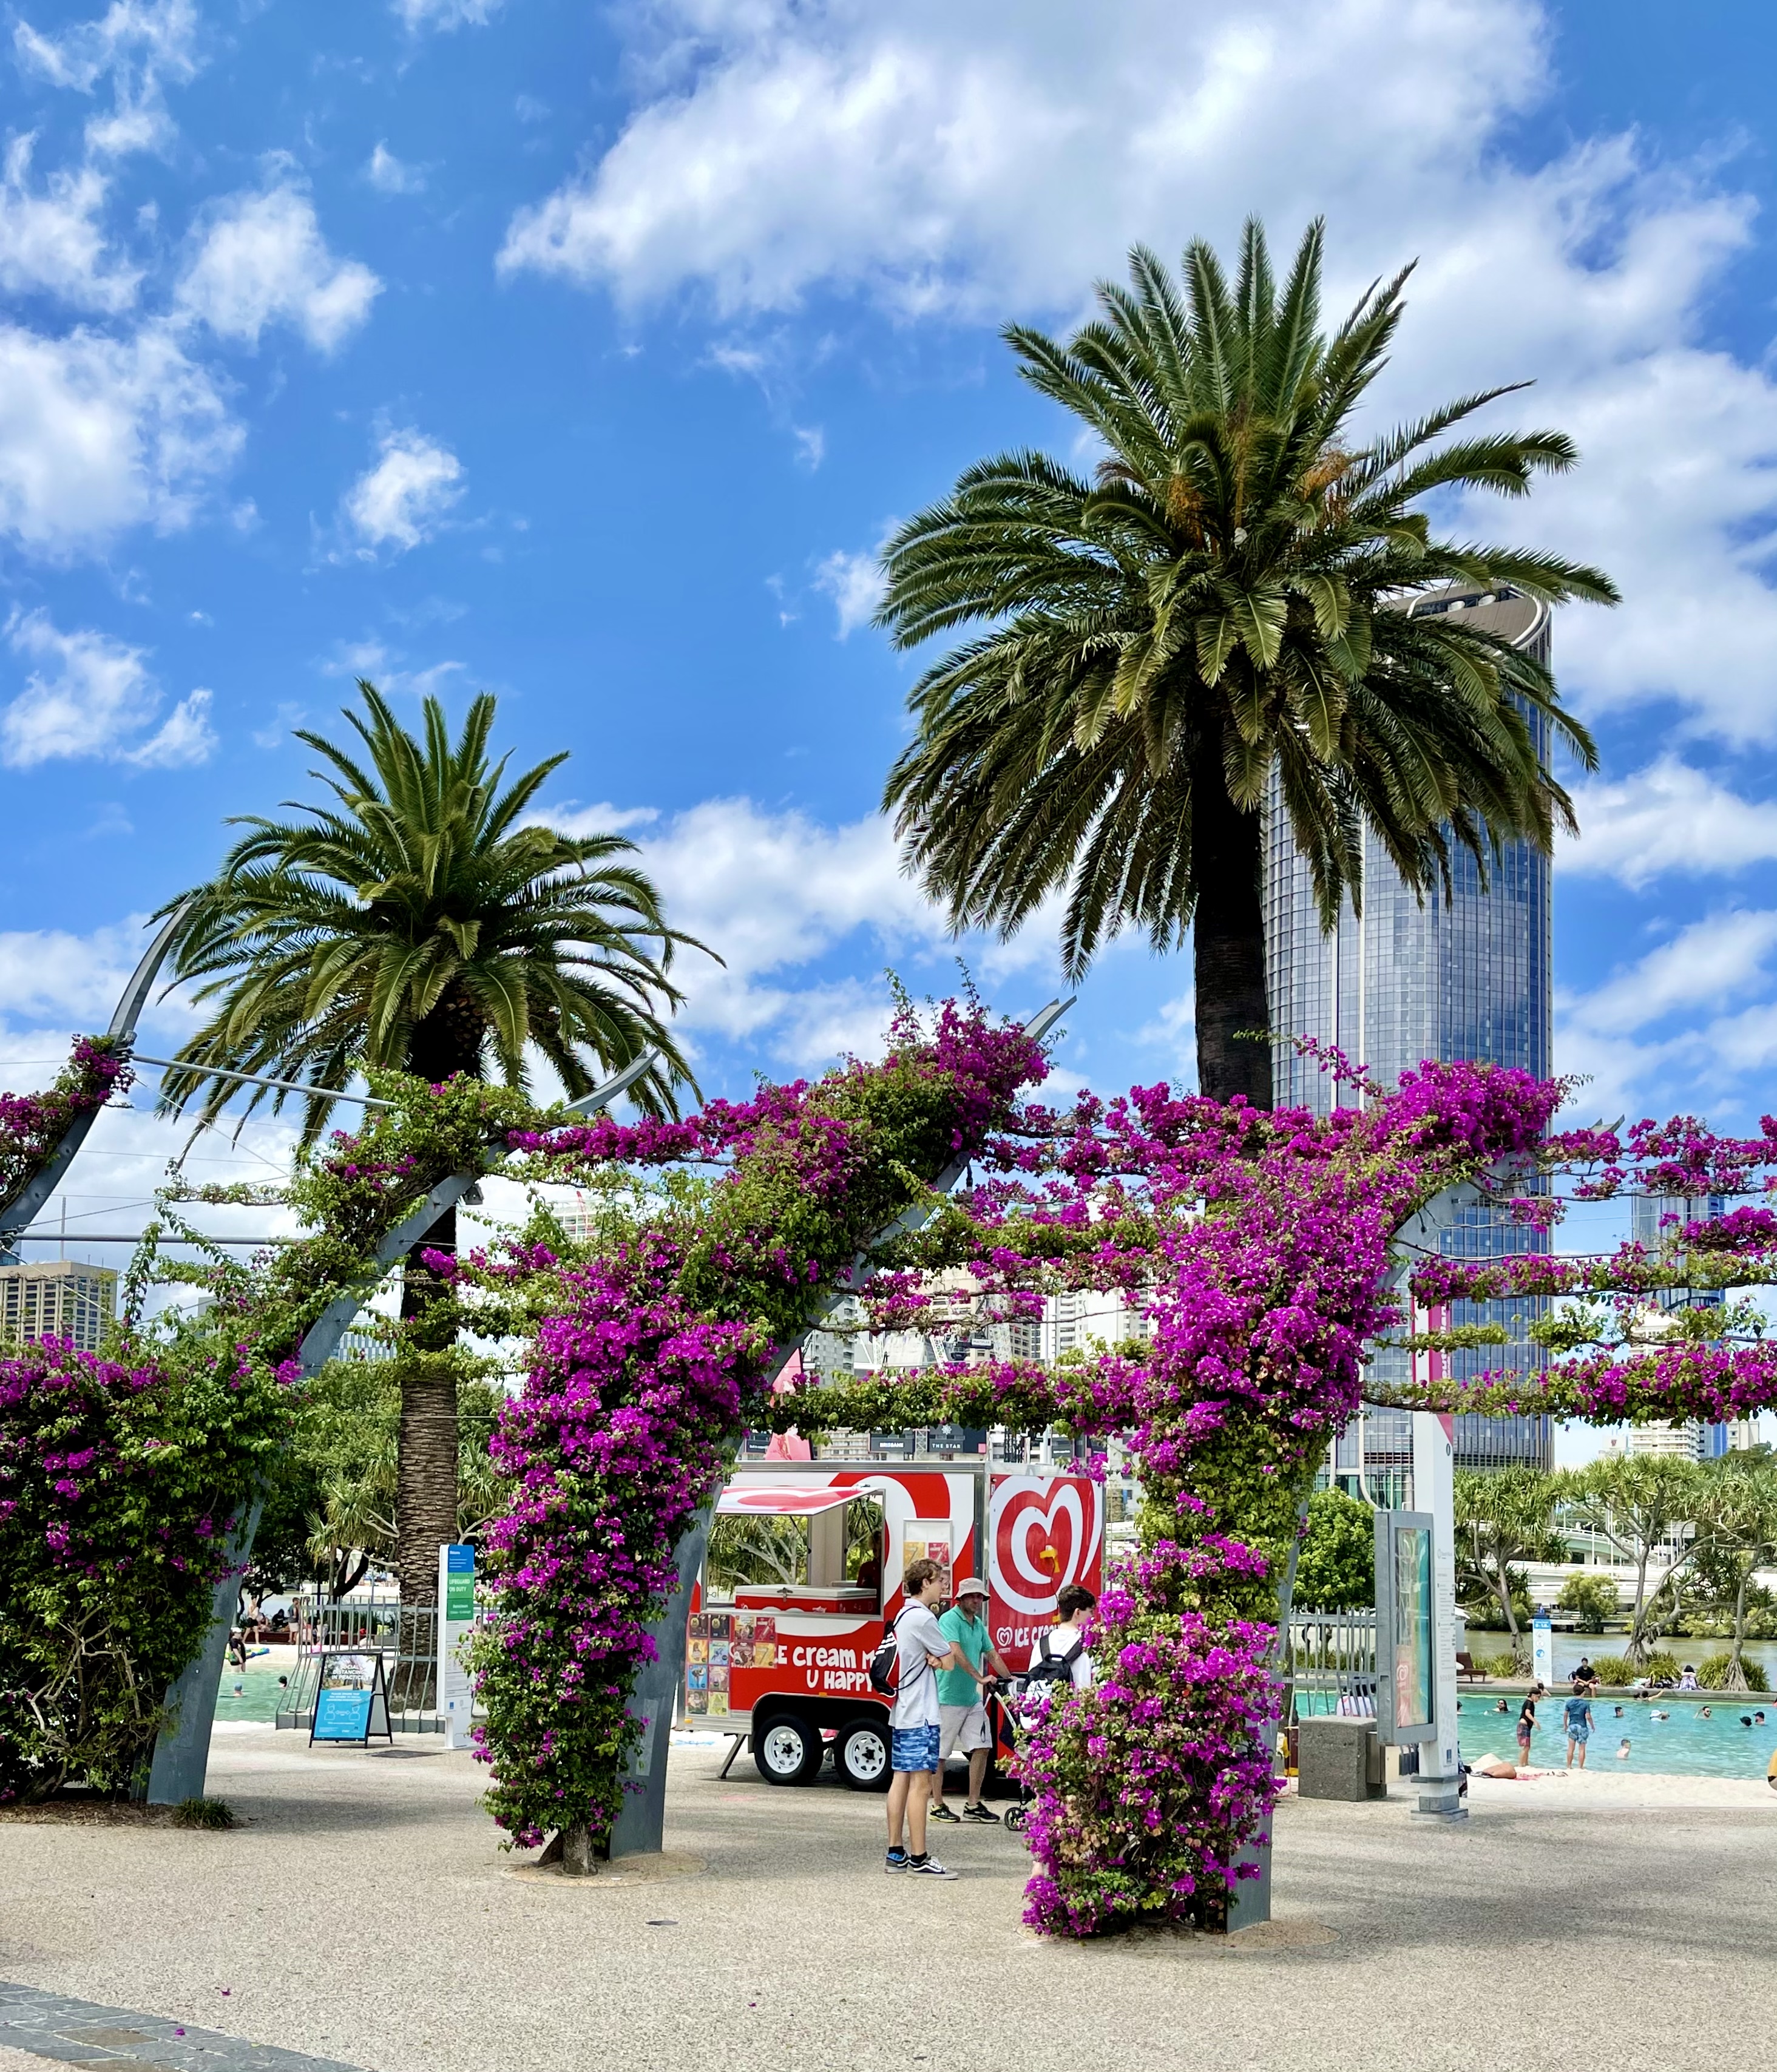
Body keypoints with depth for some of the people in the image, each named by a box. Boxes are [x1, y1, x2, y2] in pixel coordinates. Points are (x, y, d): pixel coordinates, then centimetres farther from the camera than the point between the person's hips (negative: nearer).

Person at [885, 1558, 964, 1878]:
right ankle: (919, 1860, -7)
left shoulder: (904, 1614, 17)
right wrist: (940, 1658, 9)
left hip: (901, 1711, 10)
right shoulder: (923, 1618, -15)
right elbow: (950, 1662, -10)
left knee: (901, 1779, 11)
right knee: (920, 1782, -8)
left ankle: (896, 1854, 15)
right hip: (920, 1714, -10)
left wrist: (933, 1658, -5)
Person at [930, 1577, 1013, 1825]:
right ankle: (938, 1807, 7)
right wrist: (980, 1677, -31)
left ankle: (973, 1805, 11)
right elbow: (956, 1653, -25)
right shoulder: (950, 1620, -12)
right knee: (940, 1753, 0)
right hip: (948, 1697, -8)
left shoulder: (979, 1625, 14)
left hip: (972, 1698, 8)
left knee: (982, 1748, 4)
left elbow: (992, 1655, 19)